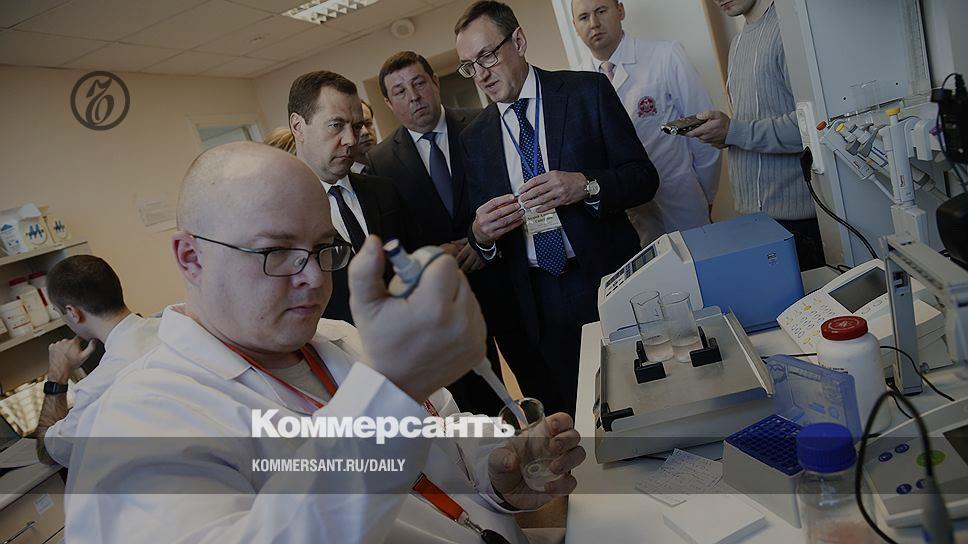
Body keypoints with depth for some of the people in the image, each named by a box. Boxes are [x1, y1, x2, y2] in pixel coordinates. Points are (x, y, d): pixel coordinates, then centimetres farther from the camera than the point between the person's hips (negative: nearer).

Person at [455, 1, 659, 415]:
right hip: (537, 302, 2)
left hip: (607, 279, -2)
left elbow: (644, 177, -3)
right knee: (570, 420, 9)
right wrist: (481, 235, -14)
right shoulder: (474, 138, 8)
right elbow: (481, 231, 10)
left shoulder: (588, 92, -1)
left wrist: (587, 185, -22)